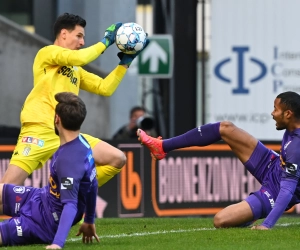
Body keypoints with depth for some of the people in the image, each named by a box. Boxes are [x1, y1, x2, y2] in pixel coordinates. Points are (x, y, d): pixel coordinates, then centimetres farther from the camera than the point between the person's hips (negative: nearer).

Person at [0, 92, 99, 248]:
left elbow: (71, 205, -38)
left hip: (45, 222, -9)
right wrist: (89, 221, 21)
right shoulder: (81, 143, -4)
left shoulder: (68, 159, -33)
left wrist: (57, 243, -46)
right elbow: (92, 185, 8)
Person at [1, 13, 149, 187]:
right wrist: (105, 41, -1)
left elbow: (105, 88, 22)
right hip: (40, 132, -7)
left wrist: (126, 61, 16)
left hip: (68, 136, 7)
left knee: (117, 159, -1)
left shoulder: (76, 70, 25)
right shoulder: (46, 53, 3)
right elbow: (77, 57, -14)